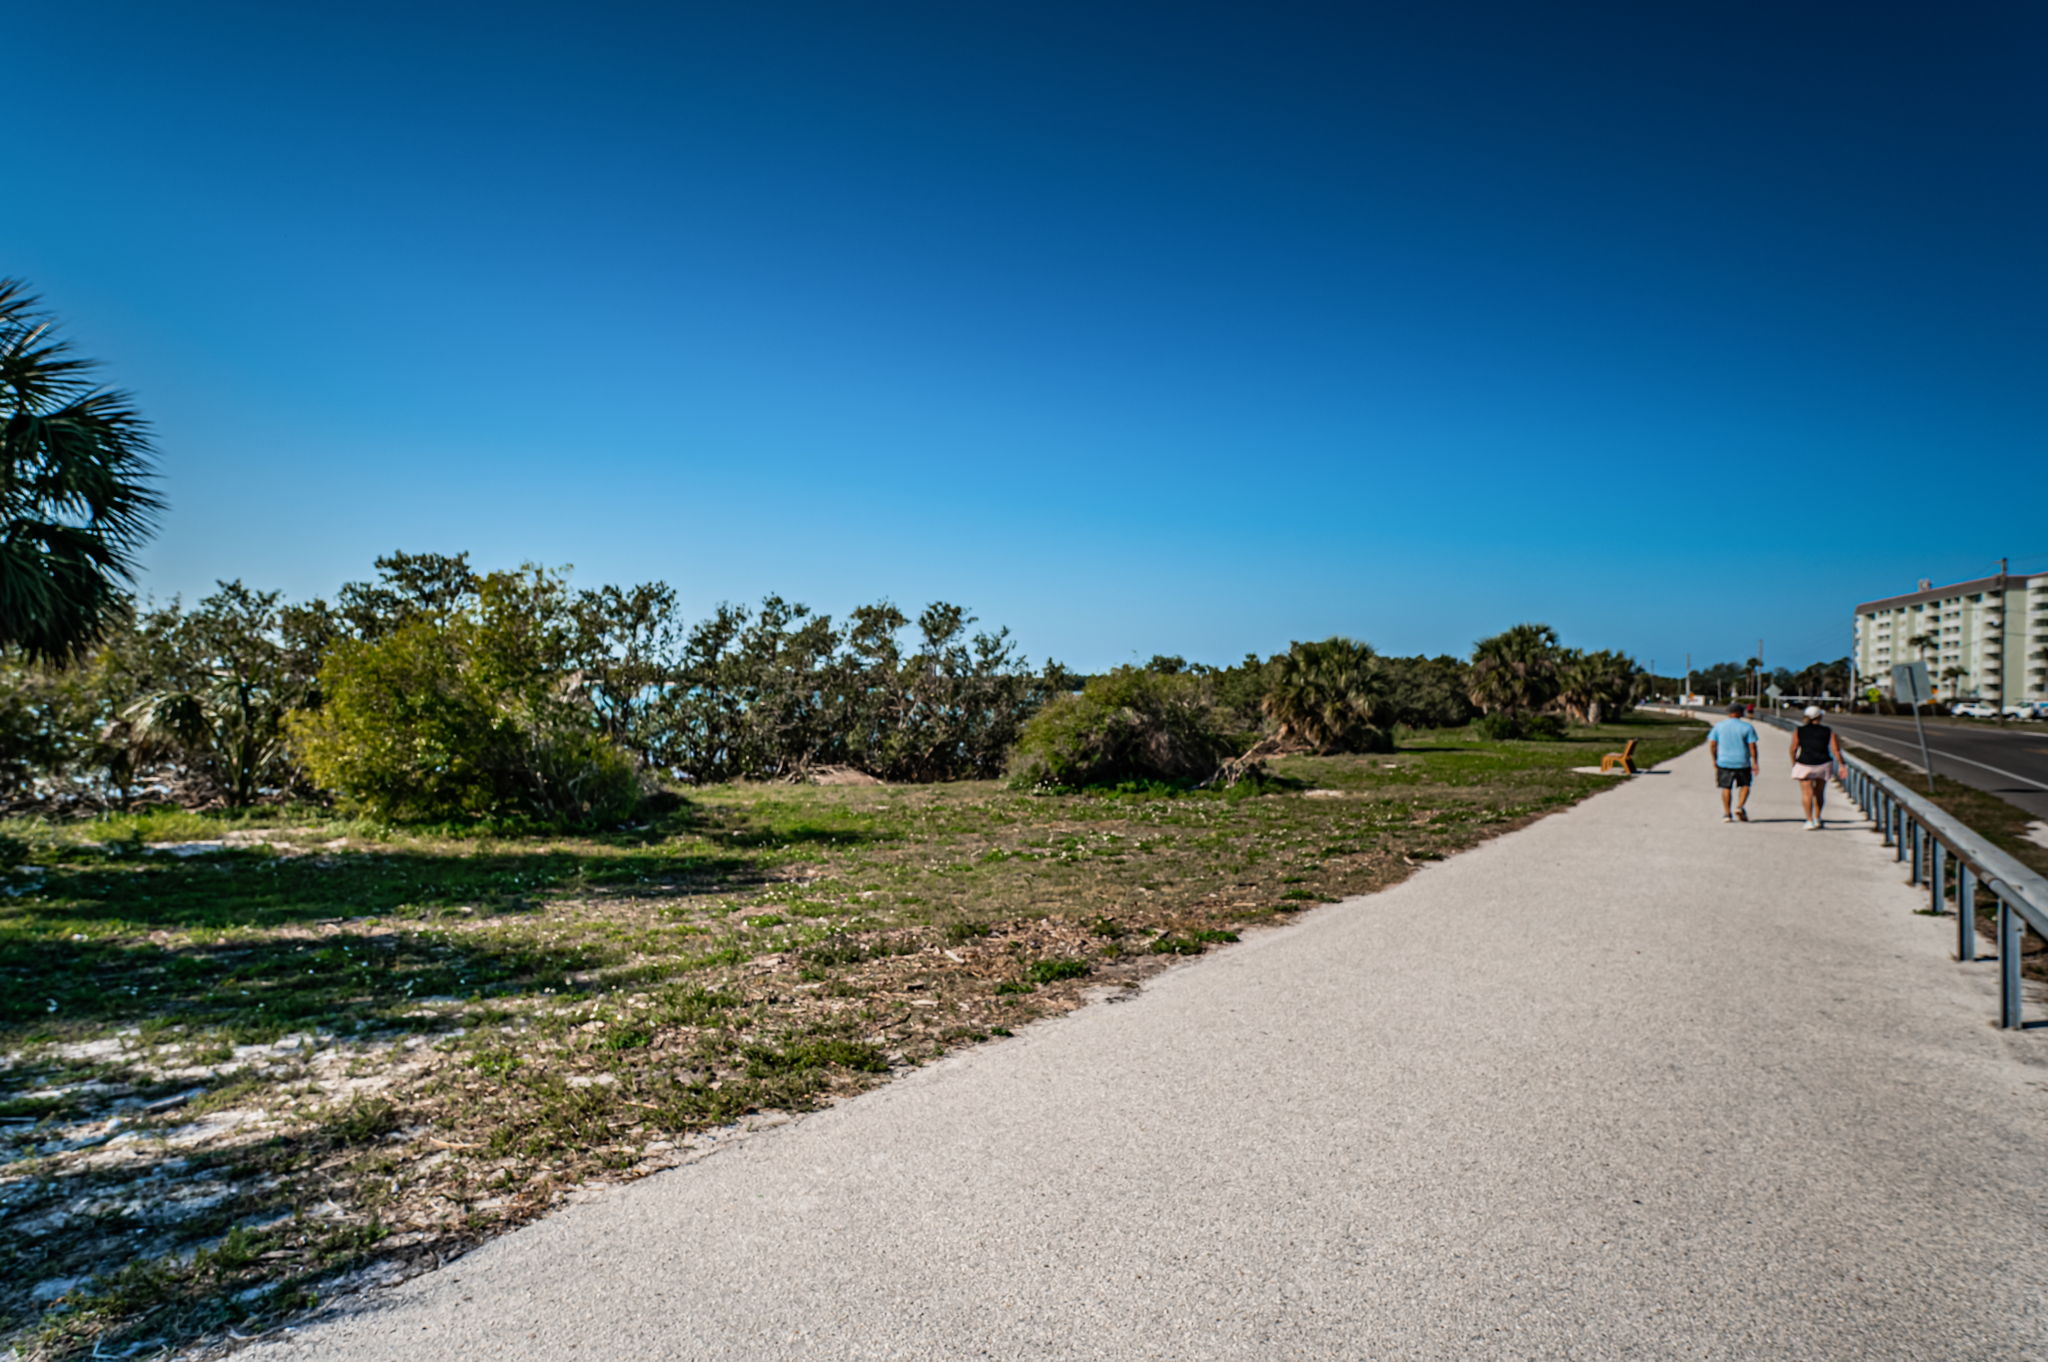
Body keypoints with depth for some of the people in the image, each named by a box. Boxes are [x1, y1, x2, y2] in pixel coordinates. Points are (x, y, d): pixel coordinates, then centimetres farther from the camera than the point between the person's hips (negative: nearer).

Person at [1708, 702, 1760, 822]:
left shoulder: (1719, 726, 2)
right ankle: (1739, 807, -3)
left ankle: (1727, 813, 6)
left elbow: (1712, 743, 1)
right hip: (1742, 762, -1)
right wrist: (1755, 762, -2)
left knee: (1726, 787, 8)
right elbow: (1752, 746, -8)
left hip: (1724, 762, 2)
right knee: (1745, 786, 15)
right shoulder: (1747, 727, -4)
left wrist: (1714, 759, 11)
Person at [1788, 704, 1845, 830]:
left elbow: (1793, 749, -2)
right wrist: (1841, 765, 0)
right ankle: (1817, 819, 19)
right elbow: (1835, 750, -5)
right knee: (1819, 793, 16)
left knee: (1807, 793, -1)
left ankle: (1810, 821, -9)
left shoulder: (1798, 731, -2)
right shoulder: (1828, 731, 1)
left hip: (1805, 765, -2)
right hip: (1823, 765, 2)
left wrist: (1794, 763, 11)